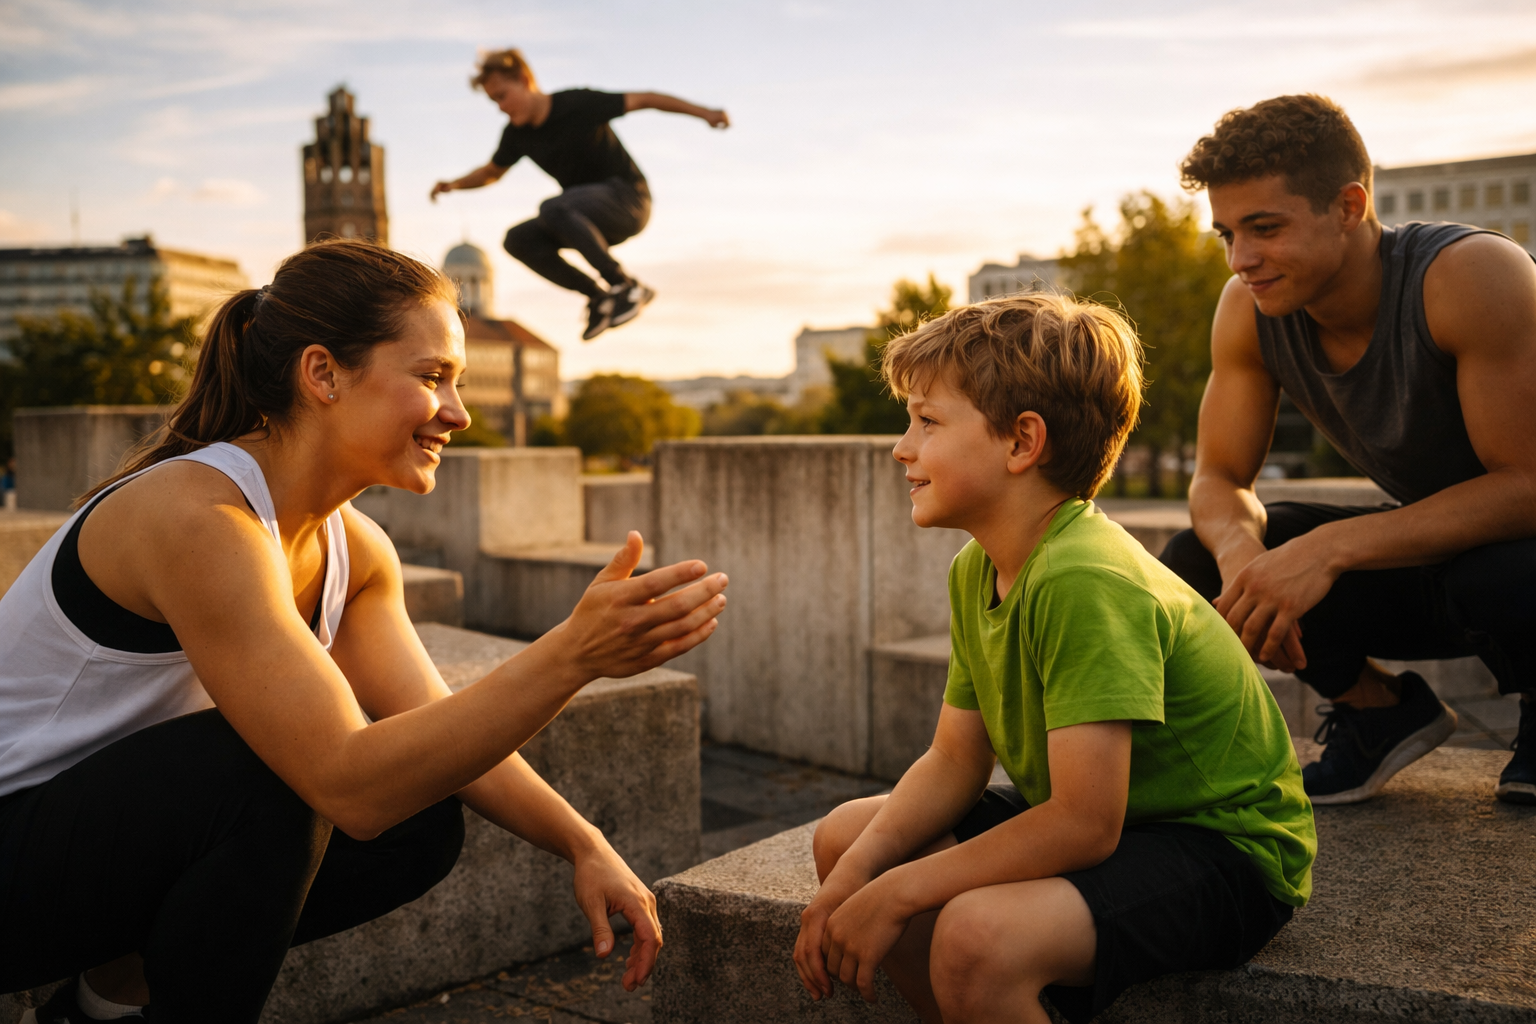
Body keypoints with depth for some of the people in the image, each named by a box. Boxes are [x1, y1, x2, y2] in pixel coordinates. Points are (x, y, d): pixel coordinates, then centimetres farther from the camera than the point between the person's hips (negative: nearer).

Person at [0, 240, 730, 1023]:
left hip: (121, 832, 8)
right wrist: (575, 653, -42)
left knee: (424, 825, -4)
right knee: (266, 775, -32)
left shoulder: (357, 550, -1)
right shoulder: (198, 515, -29)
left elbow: (444, 731, -1)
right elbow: (349, 782, -35)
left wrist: (585, 848, -15)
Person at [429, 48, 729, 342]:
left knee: (553, 209, -32)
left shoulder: (578, 104, -17)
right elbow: (491, 173, 19)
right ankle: (598, 296, -4)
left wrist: (703, 112, -21)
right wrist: (455, 184, 0)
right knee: (519, 240, -10)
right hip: (592, 217, 7)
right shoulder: (517, 134, 2)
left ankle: (626, 286, -25)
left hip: (628, 199, -7)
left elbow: (643, 99, -14)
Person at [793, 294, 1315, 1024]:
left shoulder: (1084, 581, -27)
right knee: (844, 835, 6)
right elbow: (955, 760, 4)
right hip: (1100, 822, 9)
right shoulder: (975, 572, 1)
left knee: (979, 938, -34)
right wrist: (858, 870, -10)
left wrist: (895, 894, -21)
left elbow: (1085, 823, -29)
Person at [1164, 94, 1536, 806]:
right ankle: (1380, 708, 8)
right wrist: (1239, 547, -31)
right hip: (1431, 554, 5)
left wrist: (1329, 547, -39)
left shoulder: (1473, 277, -28)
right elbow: (1219, 480, -6)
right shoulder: (1249, 311, -12)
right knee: (1194, 567, -14)